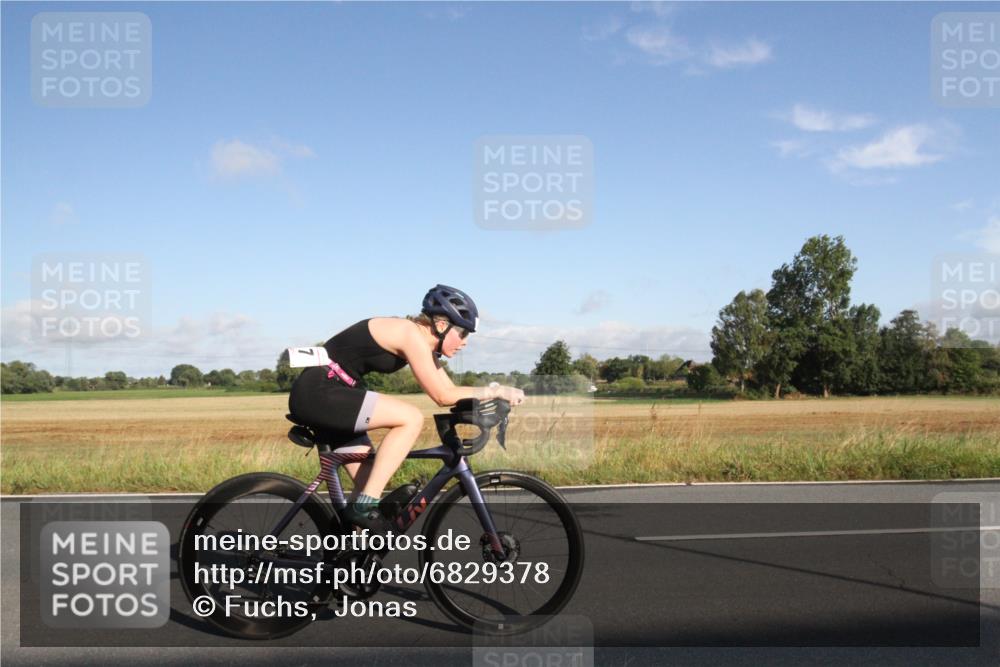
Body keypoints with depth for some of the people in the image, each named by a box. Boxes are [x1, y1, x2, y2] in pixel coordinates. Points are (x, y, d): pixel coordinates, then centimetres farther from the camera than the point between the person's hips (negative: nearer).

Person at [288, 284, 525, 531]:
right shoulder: (411, 334, -17)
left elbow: (449, 390, 12)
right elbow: (443, 396, -18)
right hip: (317, 392, -10)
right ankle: (365, 505, -17)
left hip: (326, 396, 10)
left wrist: (491, 396, -1)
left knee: (371, 479, 10)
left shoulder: (423, 343, 11)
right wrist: (495, 390, -12)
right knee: (411, 418, -20)